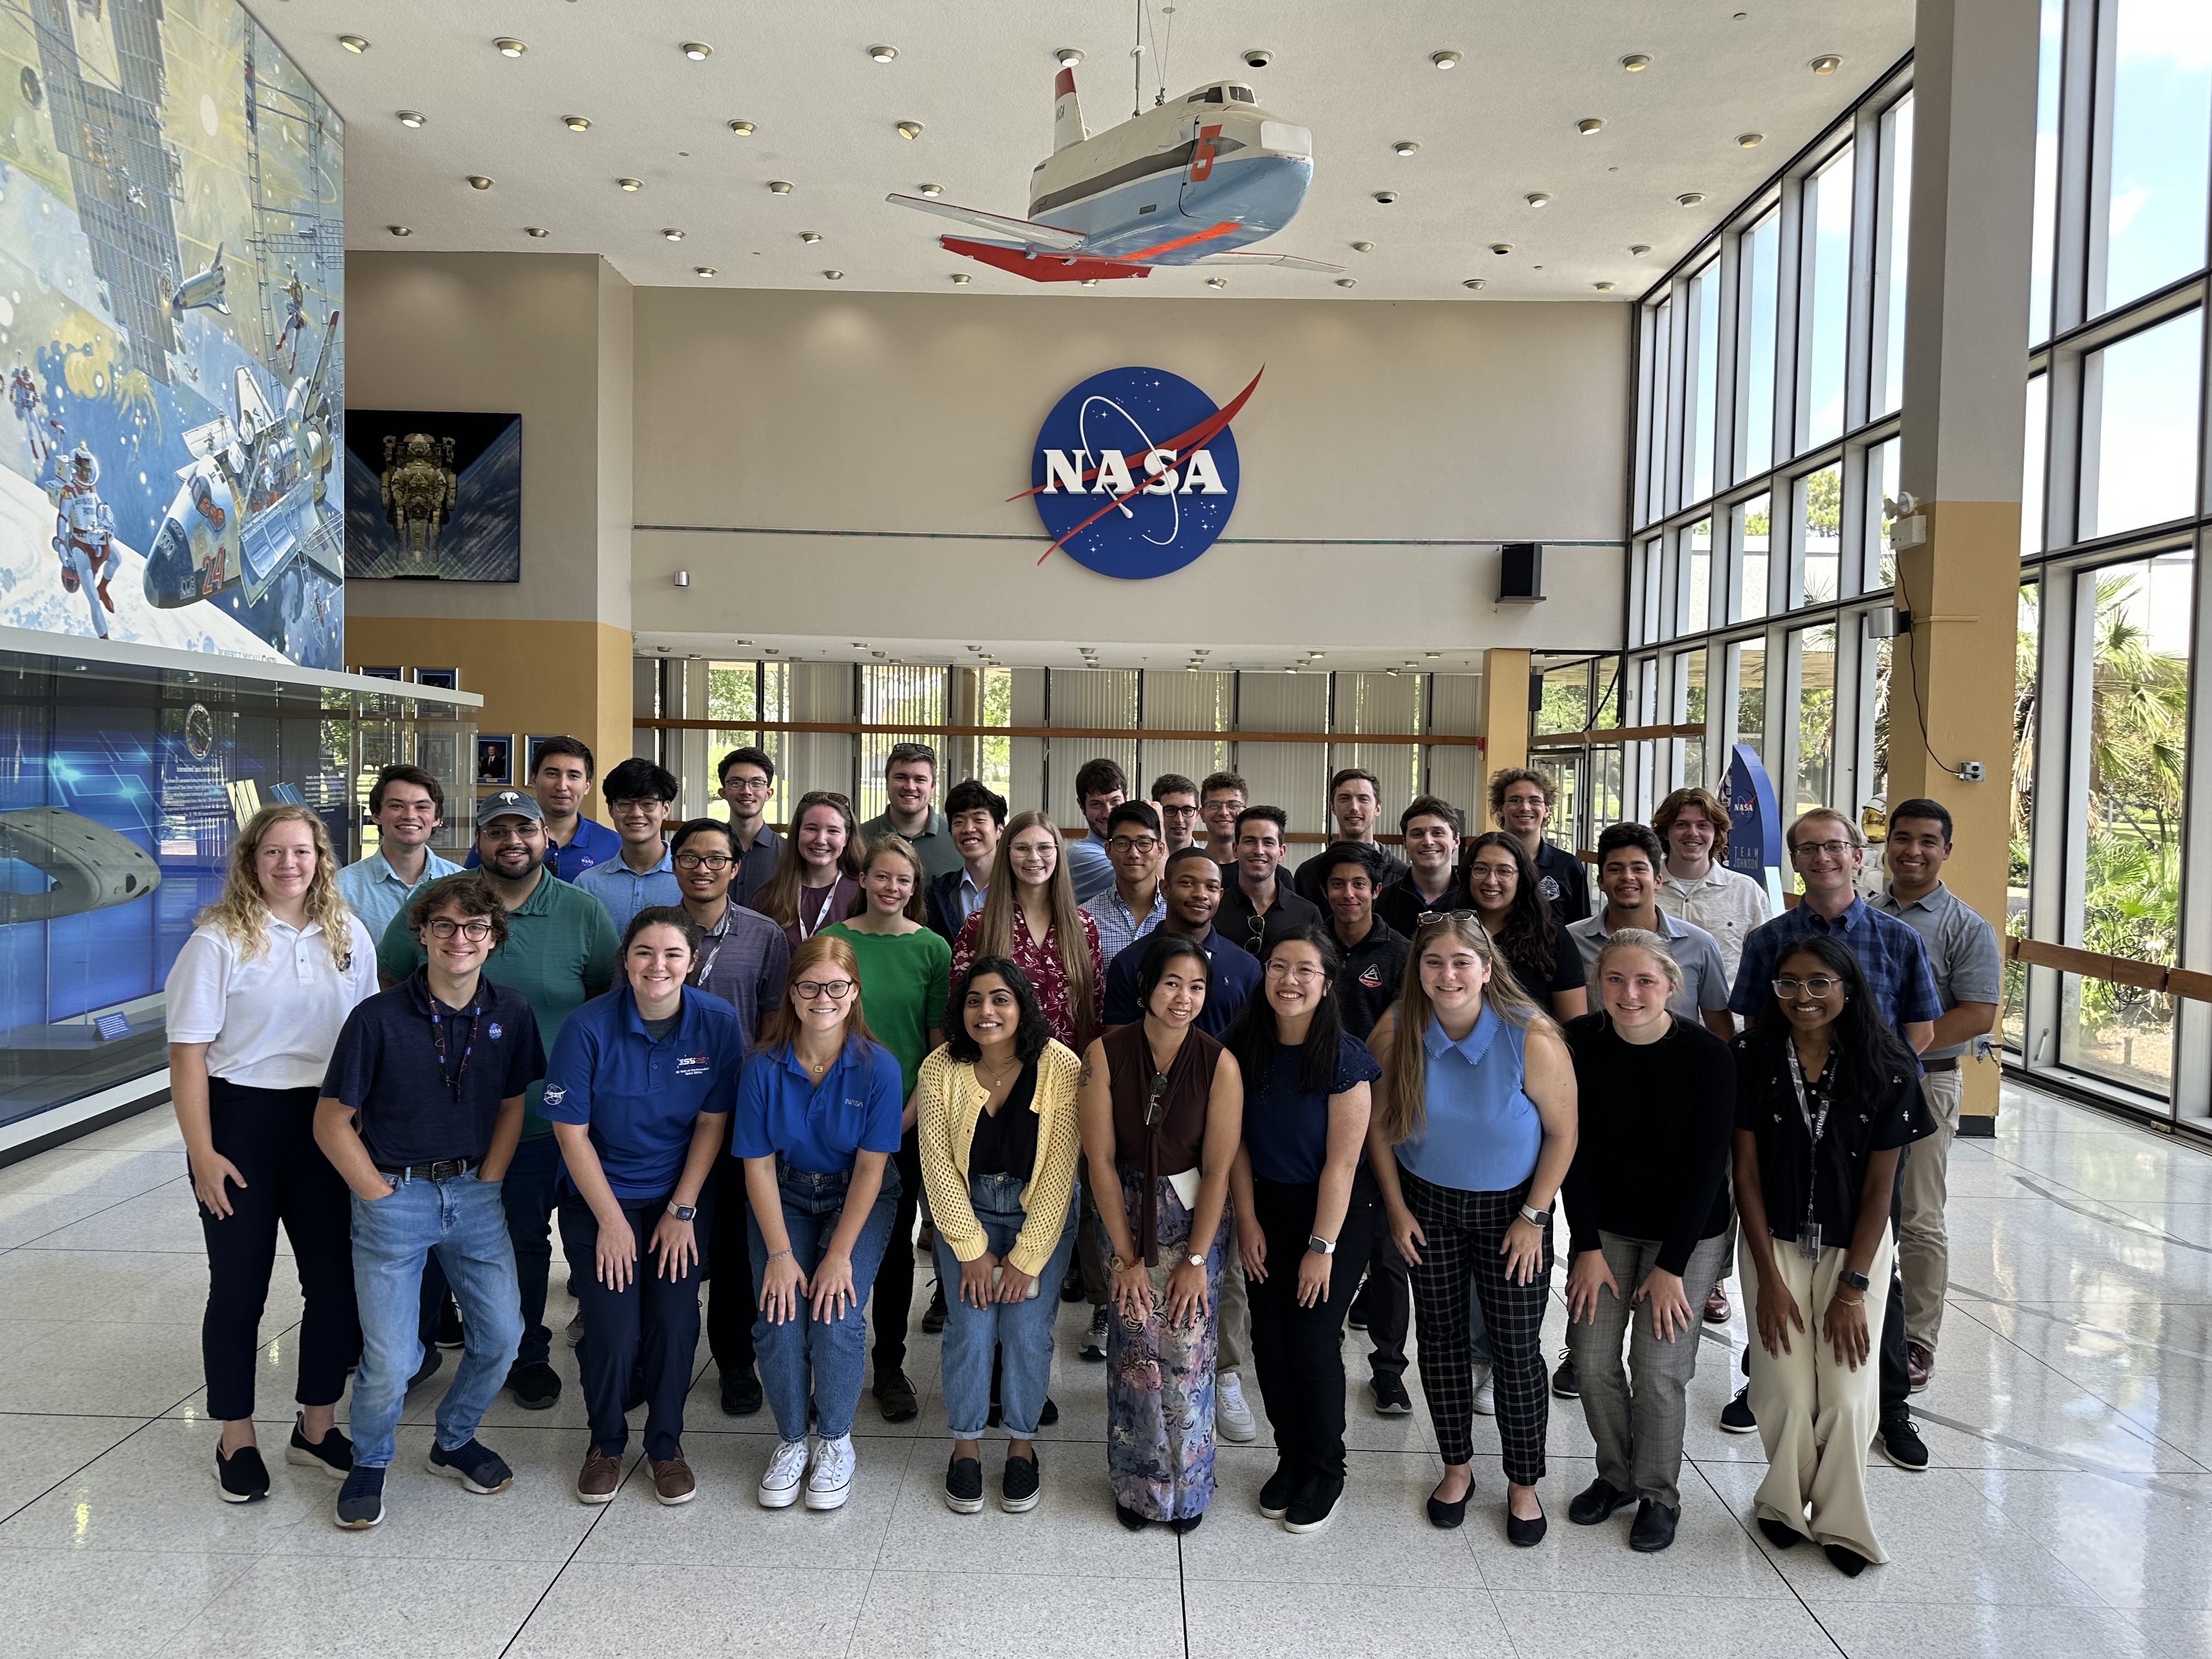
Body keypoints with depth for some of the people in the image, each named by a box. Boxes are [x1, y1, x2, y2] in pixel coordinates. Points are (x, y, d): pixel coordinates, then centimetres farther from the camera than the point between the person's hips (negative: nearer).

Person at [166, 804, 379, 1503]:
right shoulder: (219, 940, -8)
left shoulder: (349, 935, 4)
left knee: (337, 1280, 7)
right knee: (239, 1286, 8)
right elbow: (189, 1050, -9)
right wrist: (202, 1152, -13)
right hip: (241, 1120, -3)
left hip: (326, 1122, 4)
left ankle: (316, 1425, 25)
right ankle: (237, 1439, 24)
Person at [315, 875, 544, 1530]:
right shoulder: (379, 1018, -13)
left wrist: (486, 1187, 2)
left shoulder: (511, 1013, -2)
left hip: (475, 1192, 4)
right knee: (390, 1361, -5)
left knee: (502, 1334, 6)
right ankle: (370, 1463, 25)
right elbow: (332, 1123, -6)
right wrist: (383, 1198, -8)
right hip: (393, 1193, -4)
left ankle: (454, 1442, 33)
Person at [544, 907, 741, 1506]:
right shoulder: (589, 1027, -16)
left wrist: (681, 1211, -7)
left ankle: (666, 1445, 22)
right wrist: (612, 1221, -10)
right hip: (600, 1198, -1)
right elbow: (571, 1132, -11)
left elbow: (712, 1123, -5)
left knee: (674, 1326, -4)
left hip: (679, 1195, 1)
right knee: (613, 1333, -7)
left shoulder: (717, 1023, -11)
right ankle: (605, 1442, 23)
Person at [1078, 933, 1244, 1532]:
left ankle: (1187, 1485, 19)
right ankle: (1137, 1483, 18)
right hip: (1127, 1211, 1)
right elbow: (1101, 1159, -9)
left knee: (1187, 1346, -4)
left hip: (1196, 1215, 0)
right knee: (1137, 1344, -4)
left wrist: (1196, 1260, -11)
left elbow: (1218, 1169, -11)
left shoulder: (1219, 1064, -13)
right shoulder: (1106, 1055, -12)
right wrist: (1126, 1257, -9)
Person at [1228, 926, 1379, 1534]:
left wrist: (1322, 1247, -14)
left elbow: (1341, 1161, -16)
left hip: (1336, 1210, -4)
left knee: (1314, 1341, -3)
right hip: (1266, 1205, 4)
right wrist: (1248, 1222, -2)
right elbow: (1239, 1142, 1)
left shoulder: (1345, 1058, -19)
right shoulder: (1244, 1047, -6)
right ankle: (1290, 1459, 26)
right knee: (1269, 1339, 5)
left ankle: (1324, 1472, 18)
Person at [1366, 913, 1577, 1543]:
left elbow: (1562, 1133, -11)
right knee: (1440, 1337, 12)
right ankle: (1457, 1467, 31)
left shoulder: (1531, 1039, -21)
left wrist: (1533, 1217, -11)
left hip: (1510, 1208, -2)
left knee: (1517, 1348, 4)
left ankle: (1523, 1483, 24)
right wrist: (1397, 1209, -2)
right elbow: (1379, 1125, -1)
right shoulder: (1396, 1033, -14)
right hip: (1428, 1205, 2)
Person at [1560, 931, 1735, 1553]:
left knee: (1658, 1368, -4)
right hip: (1604, 1225, 3)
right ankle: (1615, 1475, 26)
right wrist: (1587, 1247, -8)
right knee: (1591, 1357, 1)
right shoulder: (1580, 1043, -11)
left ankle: (1659, 1494, 20)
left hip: (1686, 1232, -2)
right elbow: (1574, 1149, -6)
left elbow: (1707, 1165, -13)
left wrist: (1672, 1265, -13)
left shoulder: (1707, 1056, -18)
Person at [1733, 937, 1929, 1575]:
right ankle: (1783, 1502, 25)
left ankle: (1840, 1523, 21)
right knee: (1788, 1394, -3)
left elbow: (1879, 1188, -6)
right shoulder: (1753, 1060, -10)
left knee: (1849, 1396, -3)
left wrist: (1853, 1288, -8)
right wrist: (1768, 1278, -7)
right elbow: (1746, 1173, -5)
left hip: (1856, 1245, 0)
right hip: (1777, 1241, 0)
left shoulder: (1886, 1068, -10)